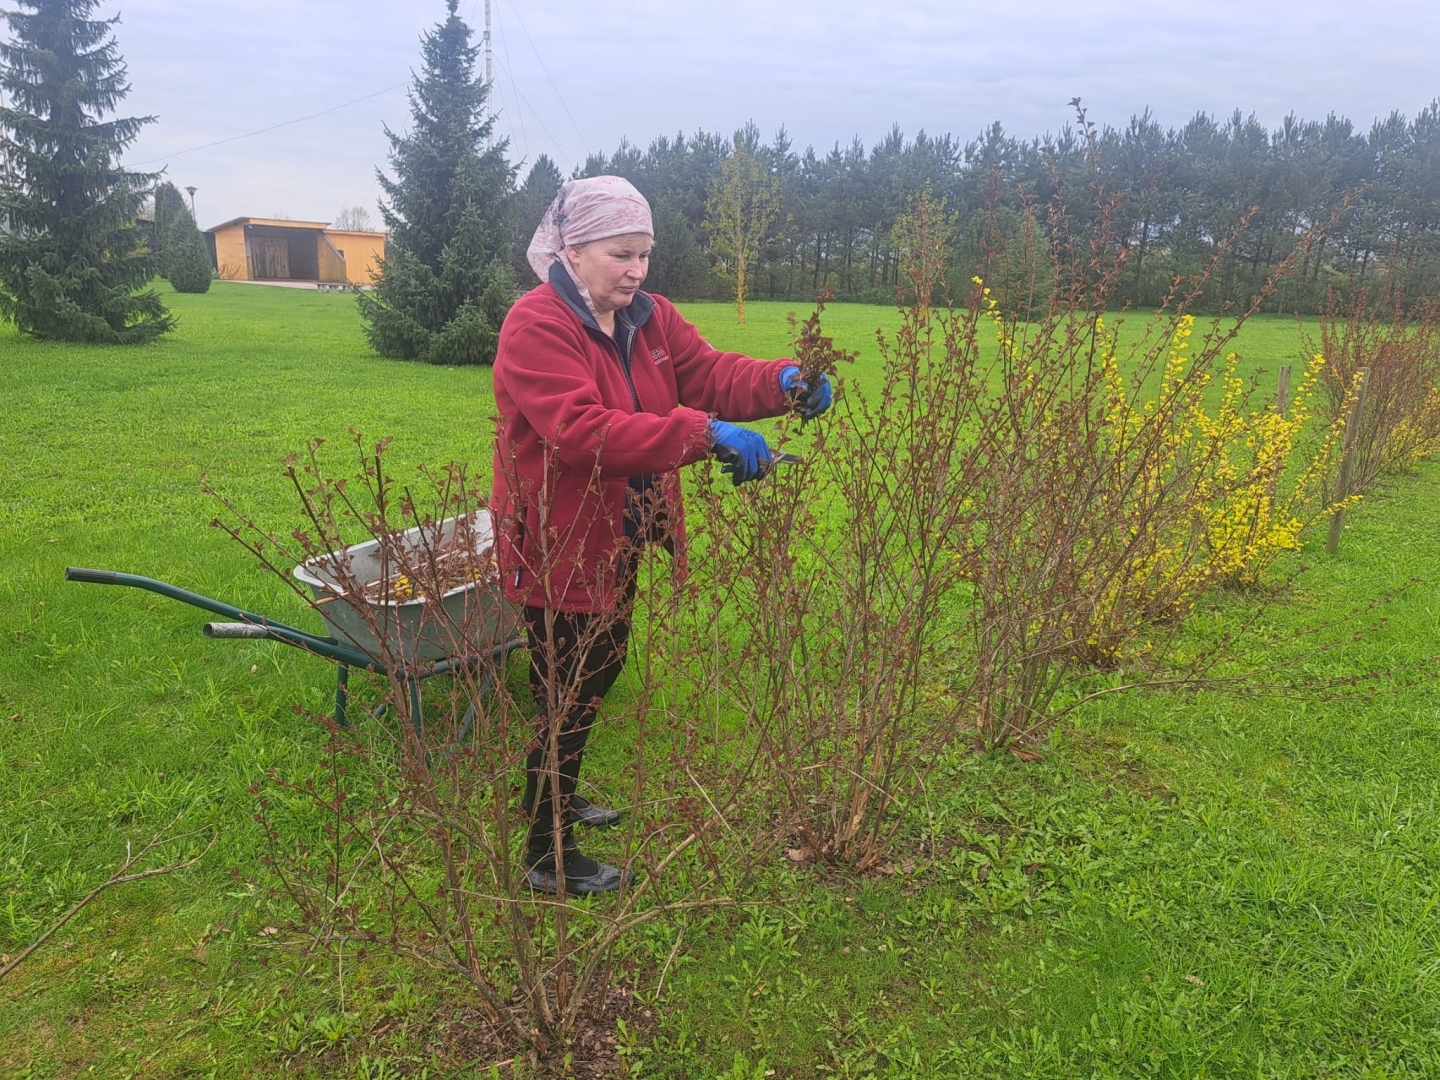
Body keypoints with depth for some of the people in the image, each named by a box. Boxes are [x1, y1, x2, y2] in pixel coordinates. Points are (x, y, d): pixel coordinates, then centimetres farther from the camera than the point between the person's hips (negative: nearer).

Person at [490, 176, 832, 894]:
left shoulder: (648, 316, 6)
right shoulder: (536, 326, -20)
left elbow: (708, 373, 0)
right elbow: (582, 429, -32)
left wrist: (782, 382, -20)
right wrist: (704, 433, -38)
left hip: (617, 538, 9)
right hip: (560, 545, -8)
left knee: (600, 671, 23)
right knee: (569, 696, 2)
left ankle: (560, 798, 47)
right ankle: (549, 858, 22)